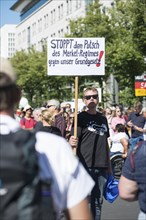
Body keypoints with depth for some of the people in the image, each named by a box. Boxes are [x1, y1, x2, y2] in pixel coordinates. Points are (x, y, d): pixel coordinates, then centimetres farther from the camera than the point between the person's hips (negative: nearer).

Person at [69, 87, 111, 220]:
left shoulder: (103, 118, 14)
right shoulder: (81, 118, -2)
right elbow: (73, 141, -11)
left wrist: (109, 164, 18)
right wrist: (72, 142, -34)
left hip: (102, 167, 5)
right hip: (86, 166, -5)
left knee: (98, 201, 11)